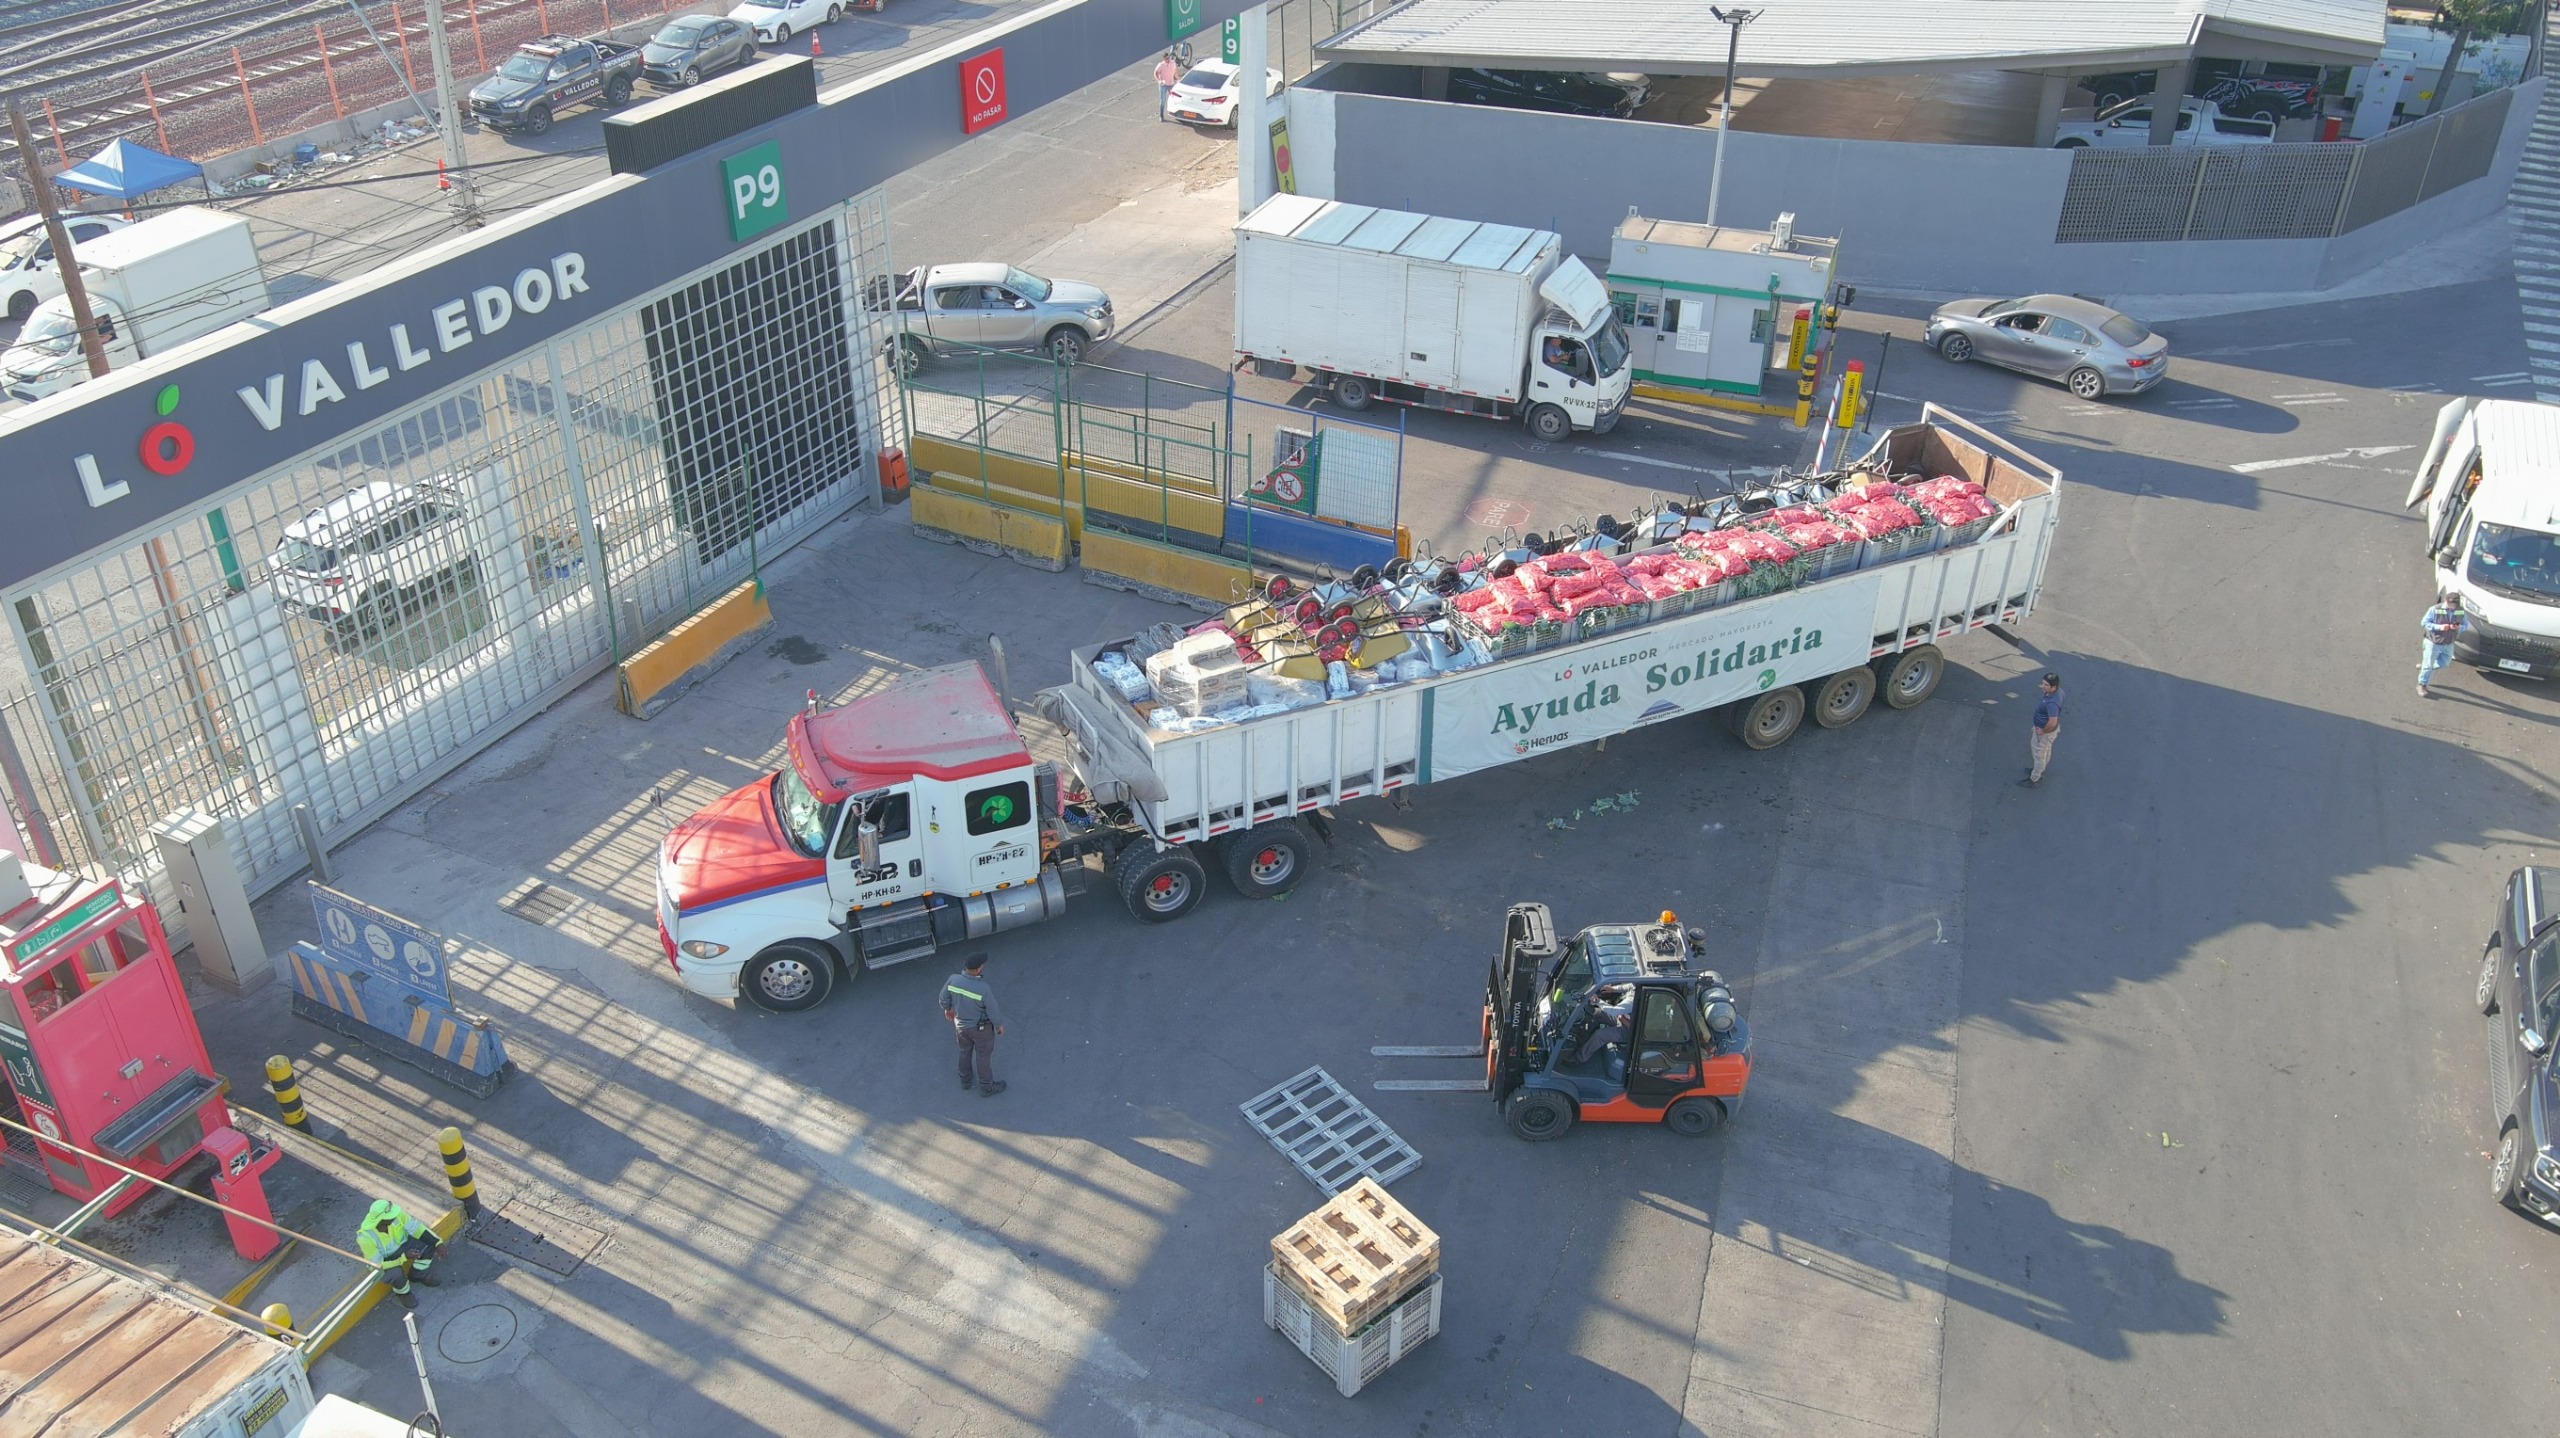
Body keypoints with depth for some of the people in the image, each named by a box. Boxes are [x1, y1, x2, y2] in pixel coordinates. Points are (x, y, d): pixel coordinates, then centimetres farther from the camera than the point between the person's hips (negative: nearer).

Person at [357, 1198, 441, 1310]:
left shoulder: (395, 1214, -27)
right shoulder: (365, 1237, -37)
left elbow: (416, 1228, -16)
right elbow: (378, 1265, -29)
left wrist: (438, 1243, -23)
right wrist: (404, 1257, -36)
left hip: (400, 1245, 5)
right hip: (382, 1261, -5)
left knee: (429, 1240, -14)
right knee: (396, 1274, -34)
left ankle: (419, 1274, 14)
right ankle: (403, 1292, 4)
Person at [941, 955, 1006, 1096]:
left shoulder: (953, 979, -27)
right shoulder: (984, 989, -38)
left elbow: (944, 997, -6)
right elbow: (993, 1010, -22)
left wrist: (947, 1008, 17)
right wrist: (999, 1024, 0)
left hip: (961, 1024, 4)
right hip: (981, 1027, -4)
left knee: (965, 1052, 30)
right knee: (984, 1056, 20)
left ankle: (965, 1081, 52)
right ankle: (987, 1087, 42)